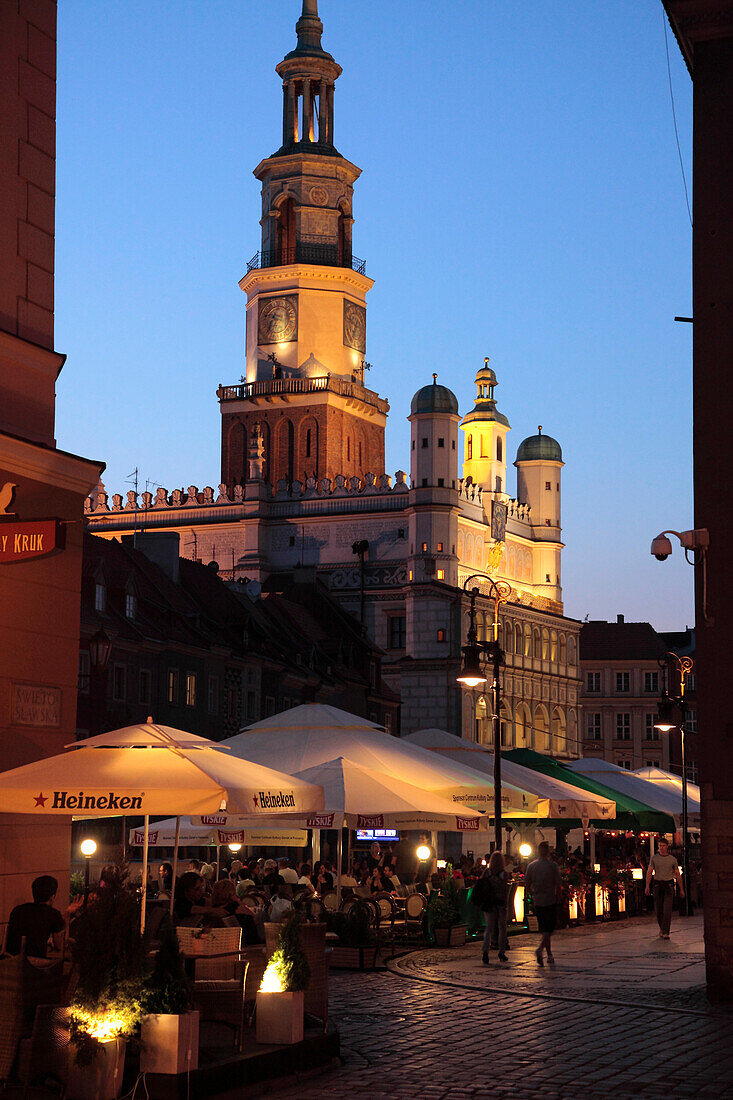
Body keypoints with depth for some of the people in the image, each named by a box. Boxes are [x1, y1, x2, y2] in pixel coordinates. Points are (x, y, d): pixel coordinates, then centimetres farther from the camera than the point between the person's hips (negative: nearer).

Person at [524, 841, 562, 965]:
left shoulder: (531, 866, 2)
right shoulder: (553, 866, -8)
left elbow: (527, 885, 5)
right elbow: (558, 885, -8)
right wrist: (557, 898, 6)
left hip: (537, 901, 3)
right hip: (550, 900, -3)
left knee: (544, 928, 13)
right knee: (549, 928, 0)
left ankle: (550, 955, 16)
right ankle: (540, 949, -22)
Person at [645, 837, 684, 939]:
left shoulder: (672, 859, 3)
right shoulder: (654, 858, 3)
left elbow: (678, 875, 8)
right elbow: (649, 872, 0)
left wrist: (681, 889, 8)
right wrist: (647, 886, -12)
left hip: (669, 885, -1)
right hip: (658, 885, 1)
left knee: (667, 910, -12)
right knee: (658, 909, 5)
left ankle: (665, 933, -12)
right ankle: (662, 927, 30)